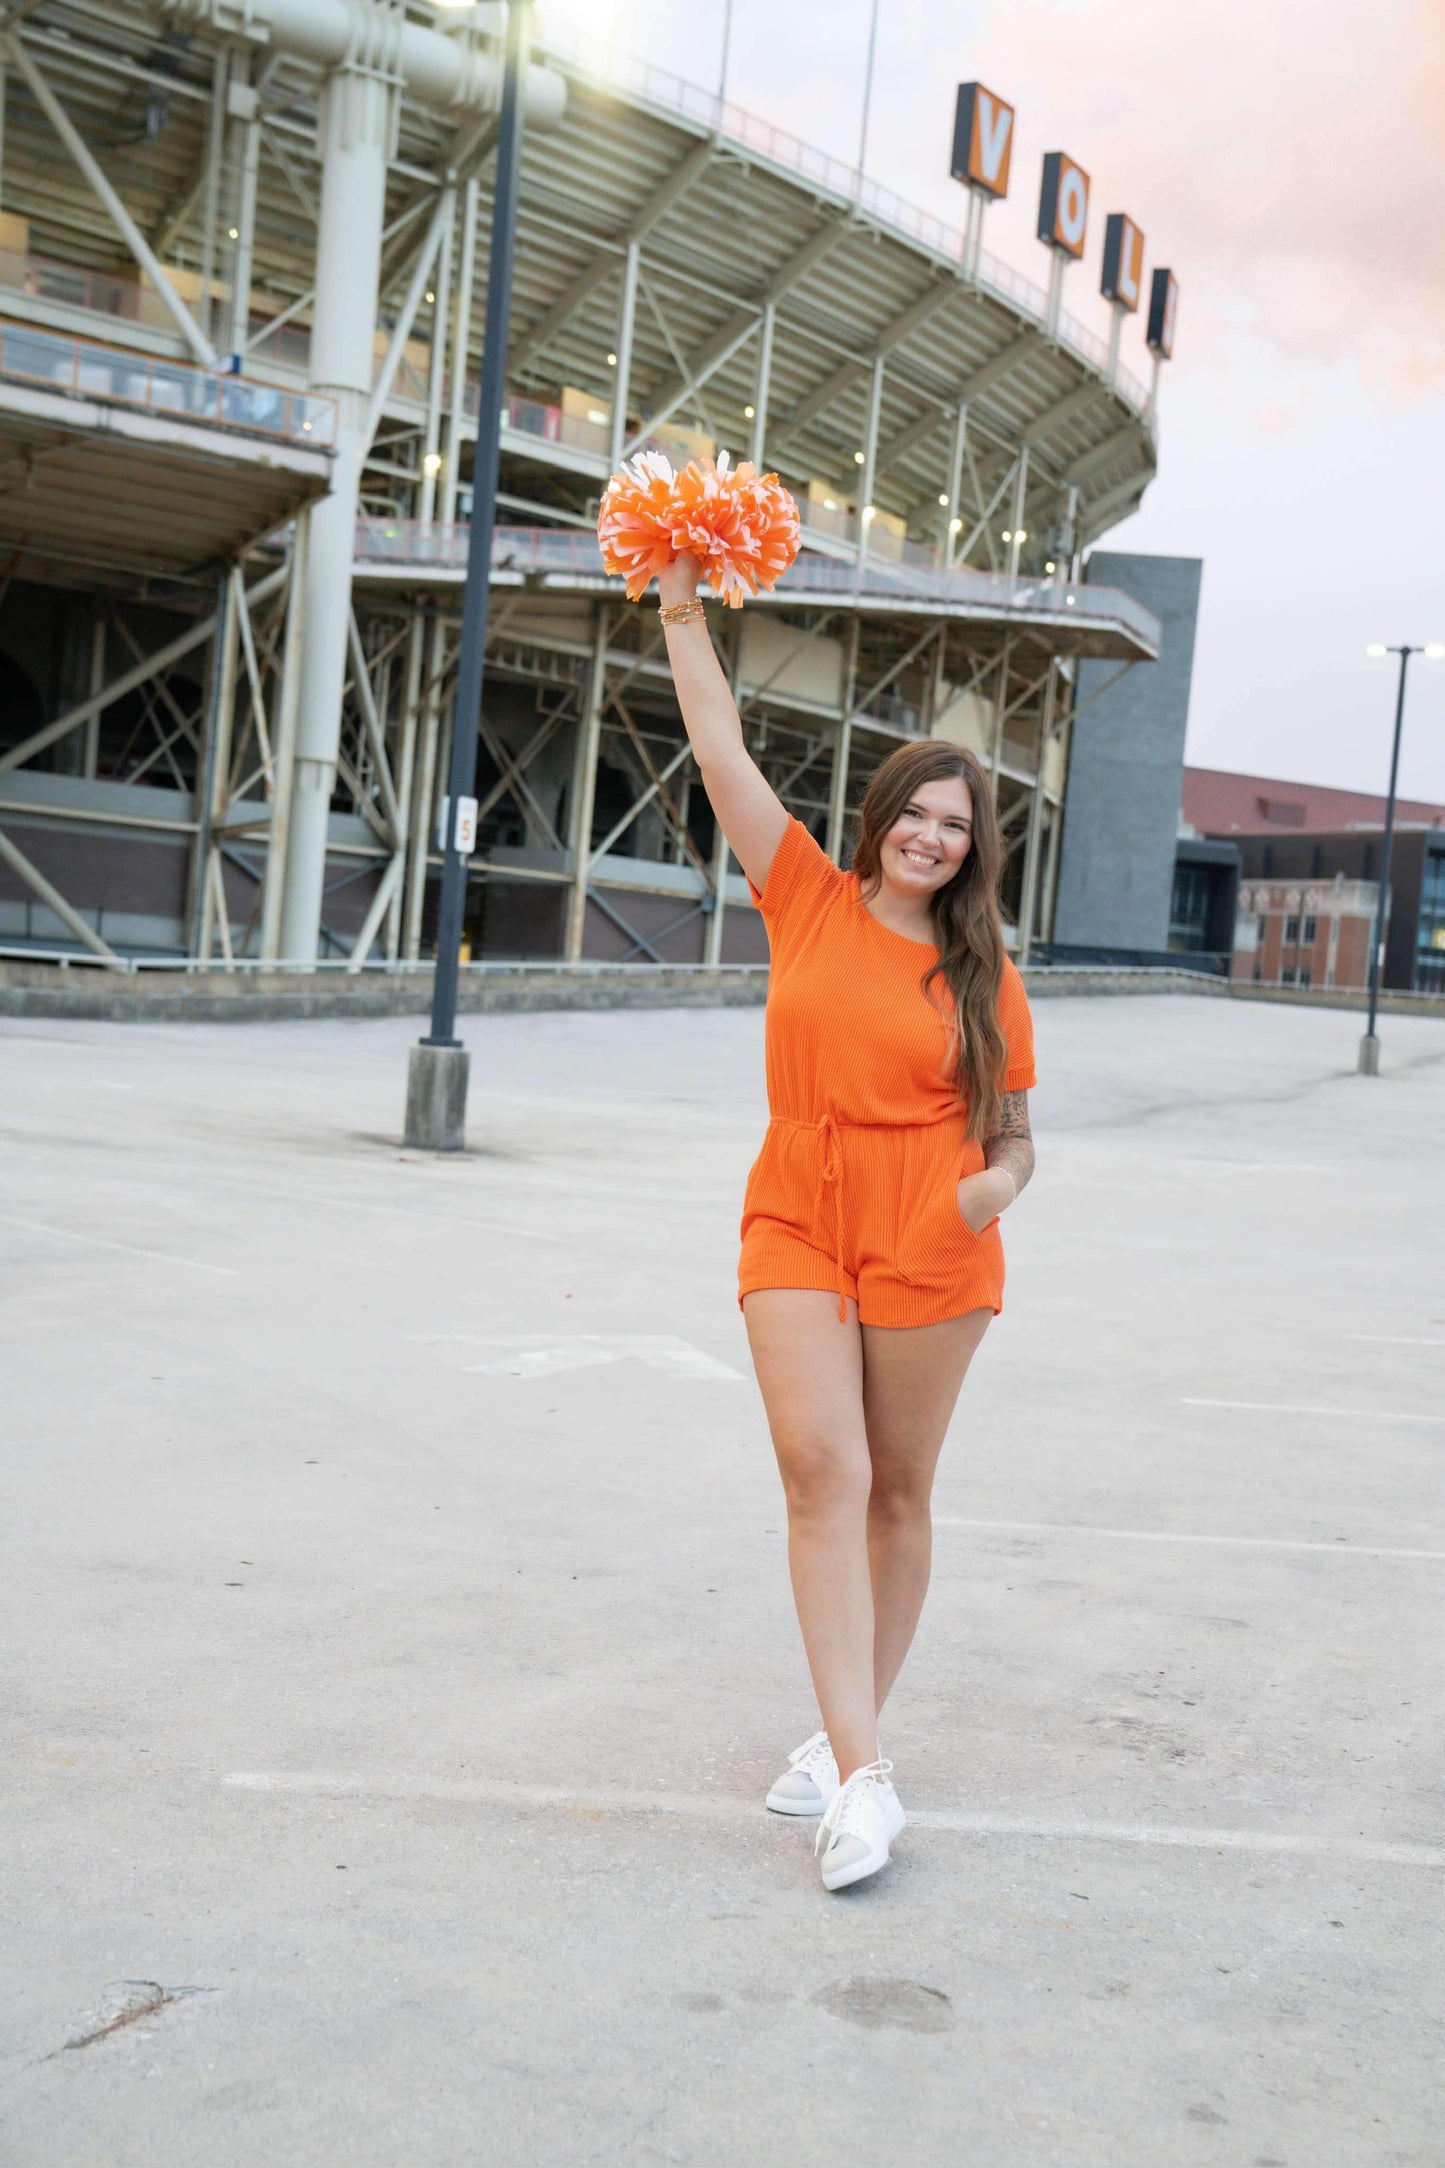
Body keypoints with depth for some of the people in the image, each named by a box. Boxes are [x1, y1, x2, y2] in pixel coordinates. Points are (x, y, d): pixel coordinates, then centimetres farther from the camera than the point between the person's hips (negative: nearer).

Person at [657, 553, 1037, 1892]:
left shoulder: (982, 975, 4)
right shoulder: (809, 902, 5)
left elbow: (1013, 1132, 8)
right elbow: (721, 752, 4)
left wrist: (999, 1184, -14)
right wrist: (683, 613, 3)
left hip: (929, 1250, 0)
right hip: (798, 1232, 0)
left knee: (897, 1491, 8)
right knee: (823, 1473, -12)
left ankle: (846, 1732, 25)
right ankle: (860, 1775, -10)